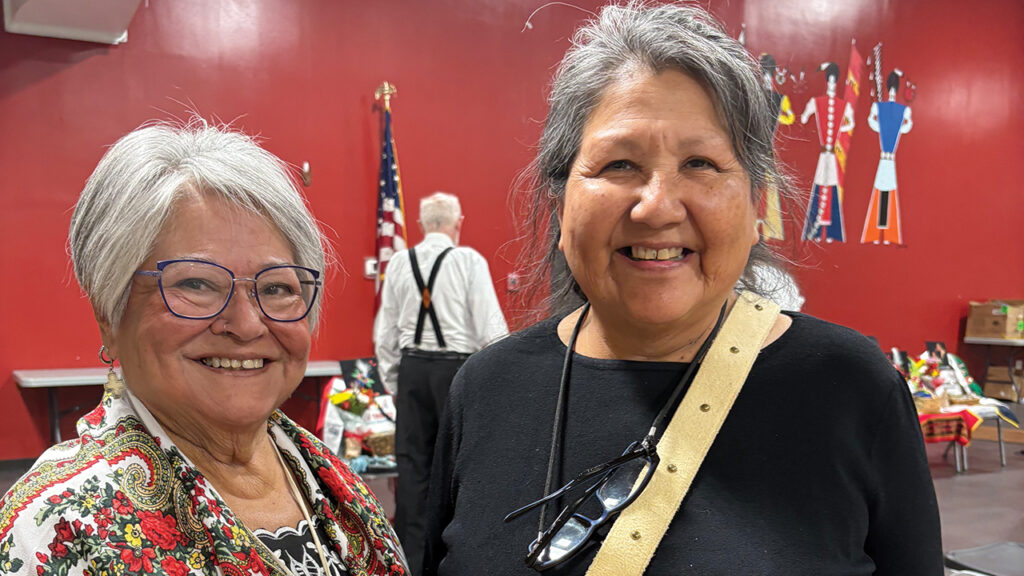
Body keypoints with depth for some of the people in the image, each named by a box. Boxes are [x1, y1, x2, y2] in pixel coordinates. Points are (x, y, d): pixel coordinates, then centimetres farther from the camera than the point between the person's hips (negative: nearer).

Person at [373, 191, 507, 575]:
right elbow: (491, 328, -9)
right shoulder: (469, 260, -7)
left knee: (412, 463, 9)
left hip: (411, 367, 4)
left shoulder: (399, 262, 5)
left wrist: (392, 381, 19)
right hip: (456, 367, -3)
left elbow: (385, 331, 9)